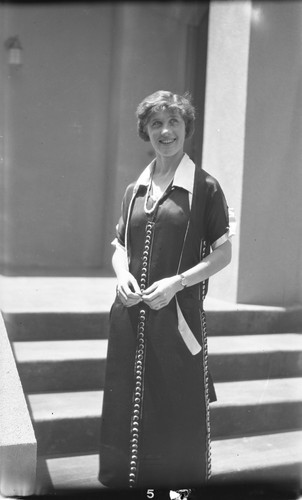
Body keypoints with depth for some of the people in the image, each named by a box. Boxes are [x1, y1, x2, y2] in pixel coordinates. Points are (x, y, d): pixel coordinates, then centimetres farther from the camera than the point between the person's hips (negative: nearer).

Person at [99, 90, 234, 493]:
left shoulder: (205, 187, -3)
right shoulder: (135, 190, 11)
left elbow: (223, 253, -2)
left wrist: (176, 281, -15)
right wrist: (122, 274, -5)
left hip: (179, 314, -4)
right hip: (130, 315, 4)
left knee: (178, 417, 5)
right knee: (127, 413, 12)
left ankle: (181, 485, 28)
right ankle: (125, 482, 31)